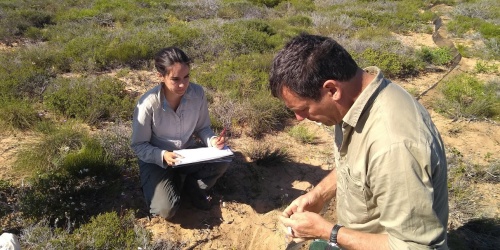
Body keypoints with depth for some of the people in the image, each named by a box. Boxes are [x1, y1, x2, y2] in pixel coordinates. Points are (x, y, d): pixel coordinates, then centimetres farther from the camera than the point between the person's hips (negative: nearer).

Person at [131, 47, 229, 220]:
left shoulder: (198, 93, -16)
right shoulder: (148, 104, -25)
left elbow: (202, 127, -1)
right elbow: (139, 145, -14)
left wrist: (213, 140, -23)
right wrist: (162, 155, -32)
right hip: (156, 159, -3)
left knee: (221, 163, -26)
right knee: (166, 210, -22)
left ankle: (193, 187, 5)